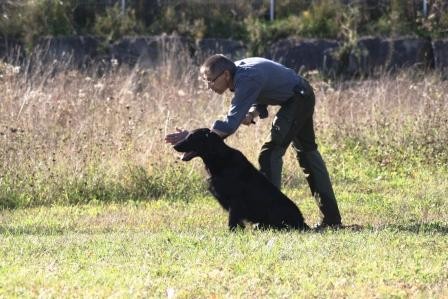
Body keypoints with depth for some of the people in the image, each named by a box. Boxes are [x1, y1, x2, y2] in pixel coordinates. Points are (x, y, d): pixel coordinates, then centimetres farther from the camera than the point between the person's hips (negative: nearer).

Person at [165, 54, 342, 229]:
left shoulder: (246, 81, -30)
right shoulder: (239, 71, -2)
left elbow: (229, 125, -35)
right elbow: (260, 98, 11)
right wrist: (251, 114, -11)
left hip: (299, 98, -11)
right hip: (304, 98, 11)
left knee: (270, 154, -14)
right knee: (307, 152, 19)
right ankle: (332, 217, 27)